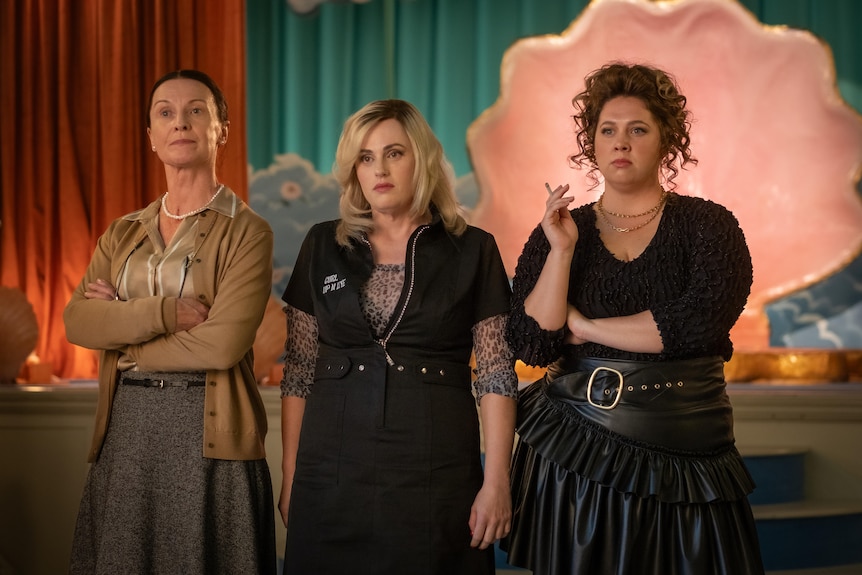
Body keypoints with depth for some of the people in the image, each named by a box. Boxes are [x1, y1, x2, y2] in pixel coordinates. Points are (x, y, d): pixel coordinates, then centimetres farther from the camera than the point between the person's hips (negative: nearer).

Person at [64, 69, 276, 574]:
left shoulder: (246, 232, -5)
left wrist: (123, 327, -5)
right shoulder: (124, 233, 12)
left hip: (206, 434, -5)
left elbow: (224, 343, -17)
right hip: (127, 428, 5)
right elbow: (77, 321, -2)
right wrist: (165, 312, -16)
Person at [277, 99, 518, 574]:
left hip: (436, 477, -1)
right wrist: (291, 476, 4)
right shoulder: (323, 247, 7)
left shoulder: (473, 251, 2)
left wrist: (496, 483, -8)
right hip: (333, 477, 2)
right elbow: (298, 371, 8)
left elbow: (496, 376, -1)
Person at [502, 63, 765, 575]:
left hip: (686, 452, -1)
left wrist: (586, 328, -9)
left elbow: (701, 319, -17)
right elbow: (532, 347, -5)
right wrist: (562, 251, -15)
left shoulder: (707, 224, -1)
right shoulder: (558, 232, 4)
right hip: (573, 453, 1)